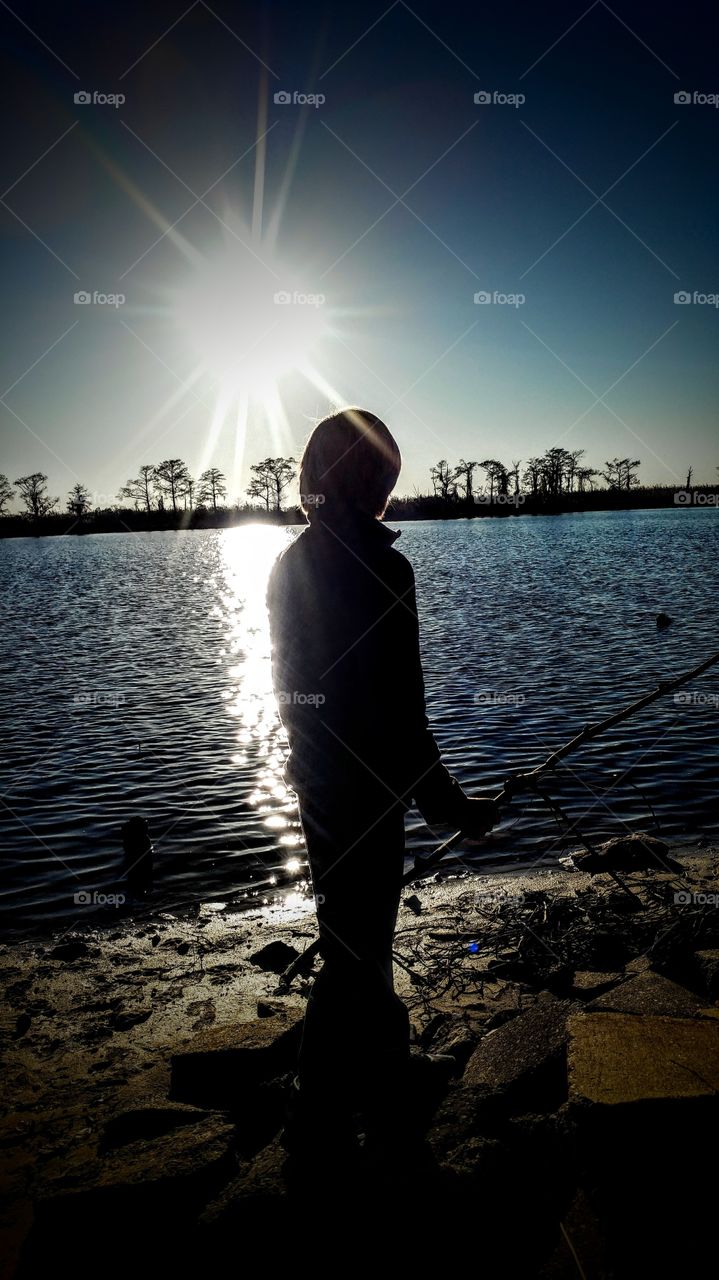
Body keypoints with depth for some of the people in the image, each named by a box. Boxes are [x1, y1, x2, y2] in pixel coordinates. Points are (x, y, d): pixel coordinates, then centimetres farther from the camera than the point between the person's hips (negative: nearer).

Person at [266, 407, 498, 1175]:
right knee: (354, 947, 7)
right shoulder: (378, 567, -21)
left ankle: (383, 1094, 43)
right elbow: (395, 706, -22)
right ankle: (318, 1118, 24)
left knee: (360, 936, 23)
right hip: (363, 786, -9)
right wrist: (448, 804, -14)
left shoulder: (288, 565, 5)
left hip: (315, 778, 9)